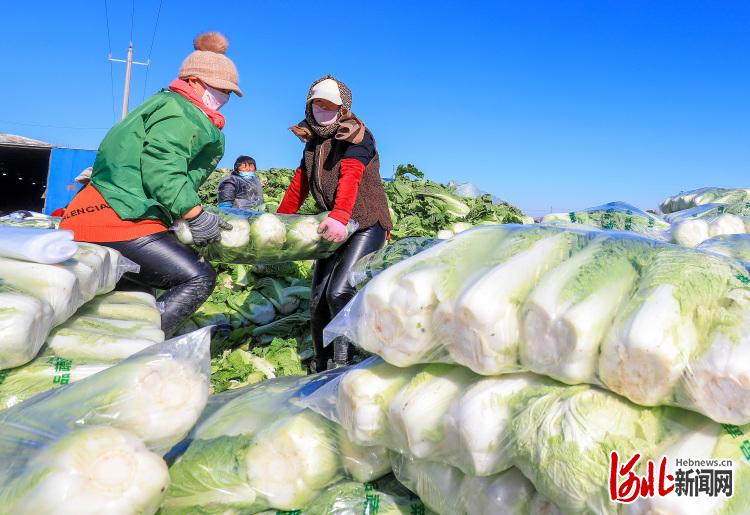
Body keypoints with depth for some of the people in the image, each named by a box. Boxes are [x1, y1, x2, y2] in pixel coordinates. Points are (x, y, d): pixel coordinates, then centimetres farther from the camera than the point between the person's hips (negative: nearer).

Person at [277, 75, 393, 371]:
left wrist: (339, 215, -41)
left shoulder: (354, 135, -7)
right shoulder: (313, 142, 15)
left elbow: (350, 176, -25)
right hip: (334, 228, 7)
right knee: (318, 299, 1)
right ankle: (322, 367, 11)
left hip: (367, 225, -7)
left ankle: (341, 361, -11)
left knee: (339, 291, -23)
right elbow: (299, 185, 23)